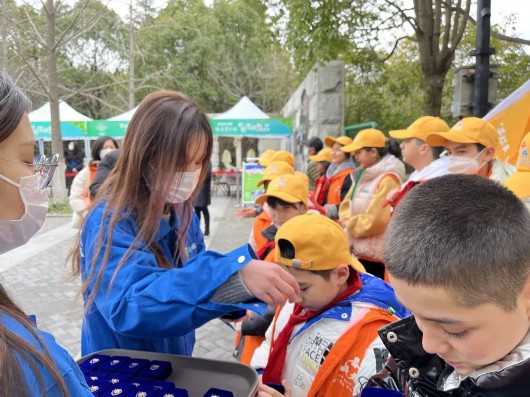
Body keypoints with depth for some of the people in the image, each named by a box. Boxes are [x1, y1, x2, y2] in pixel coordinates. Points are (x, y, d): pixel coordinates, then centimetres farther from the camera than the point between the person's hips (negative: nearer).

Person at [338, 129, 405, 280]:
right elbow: (347, 205, 13)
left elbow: (375, 221, -22)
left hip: (378, 256, -9)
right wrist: (348, 222, -7)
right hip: (361, 251, 9)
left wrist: (349, 226, -8)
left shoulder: (388, 179, -17)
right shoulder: (363, 176, 11)